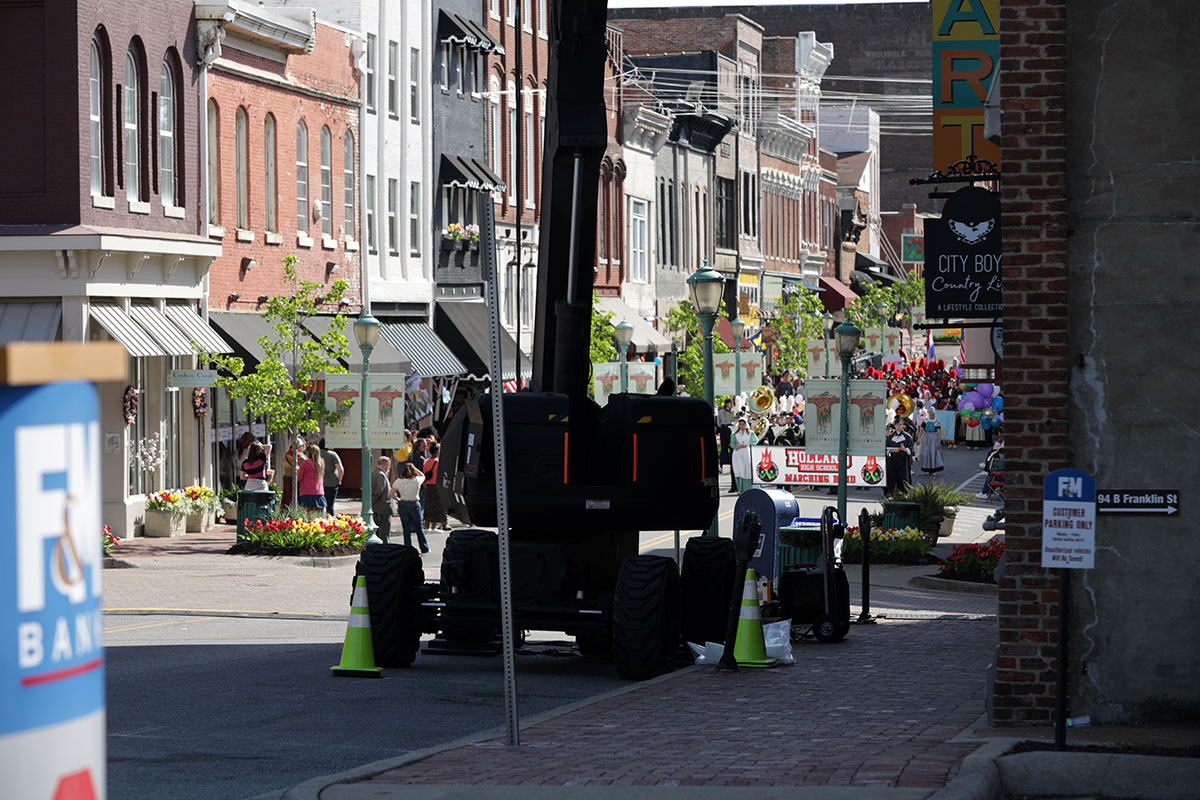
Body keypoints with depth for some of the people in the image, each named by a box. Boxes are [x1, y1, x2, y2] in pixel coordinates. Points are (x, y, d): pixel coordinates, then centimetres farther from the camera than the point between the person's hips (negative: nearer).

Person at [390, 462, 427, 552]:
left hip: (403, 505, 1)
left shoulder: (398, 482, -9)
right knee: (419, 528, 13)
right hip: (414, 504, -1)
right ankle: (424, 548, 22)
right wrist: (414, 468, 8)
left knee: (406, 529, 8)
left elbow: (391, 494, -5)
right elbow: (423, 476, 14)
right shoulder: (417, 480, -10)